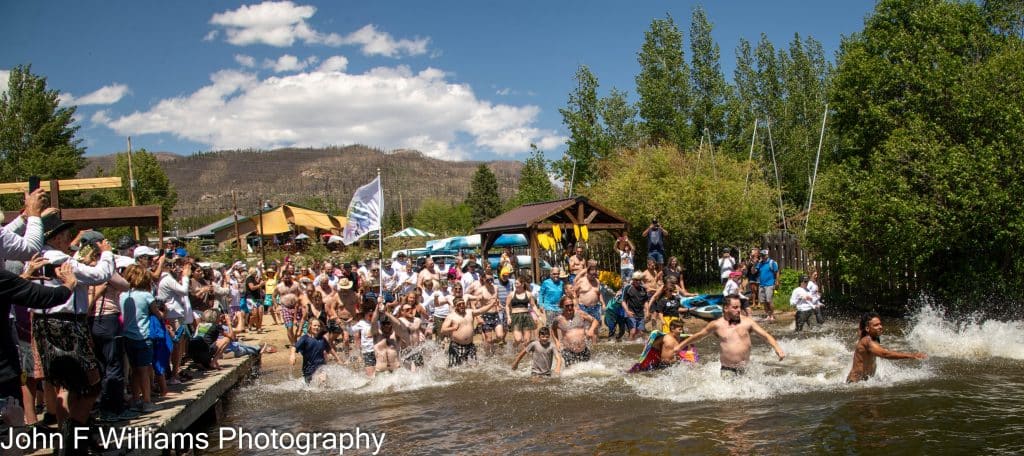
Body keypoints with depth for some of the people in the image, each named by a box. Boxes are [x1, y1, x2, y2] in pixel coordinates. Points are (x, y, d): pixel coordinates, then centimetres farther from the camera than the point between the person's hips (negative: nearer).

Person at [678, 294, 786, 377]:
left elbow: (766, 335, -3)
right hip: (727, 369, -1)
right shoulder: (717, 325, -1)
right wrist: (679, 347, 17)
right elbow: (698, 336, 11)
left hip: (745, 368, 1)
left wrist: (777, 348, -19)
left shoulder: (747, 322, -2)